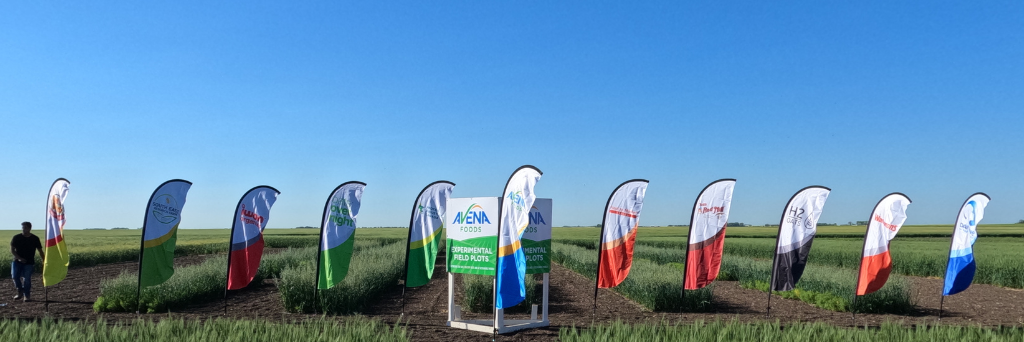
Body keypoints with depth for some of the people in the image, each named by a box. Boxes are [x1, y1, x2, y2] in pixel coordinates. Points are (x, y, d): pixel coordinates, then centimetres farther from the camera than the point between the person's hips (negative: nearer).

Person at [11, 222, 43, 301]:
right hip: (18, 261, 1)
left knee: (27, 278, -4)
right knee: (15, 276, -11)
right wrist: (19, 258, -14)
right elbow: (12, 250, 1)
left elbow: (40, 251, 6)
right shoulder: (16, 238, 0)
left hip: (29, 262, -1)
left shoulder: (35, 239, 0)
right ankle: (20, 292, 9)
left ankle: (26, 295, 7)